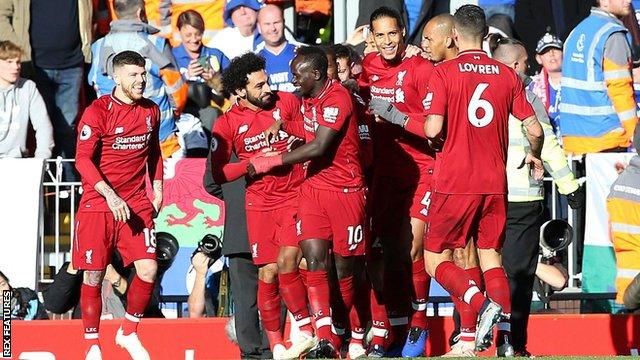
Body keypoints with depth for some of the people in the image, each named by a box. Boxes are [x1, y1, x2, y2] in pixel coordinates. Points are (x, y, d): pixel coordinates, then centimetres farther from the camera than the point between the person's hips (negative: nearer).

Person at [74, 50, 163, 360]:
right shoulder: (98, 111, -10)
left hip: (137, 205, 4)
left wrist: (157, 189, 15)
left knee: (148, 270, -8)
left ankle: (128, 333, 13)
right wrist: (110, 195, -24)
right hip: (97, 204, -4)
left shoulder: (151, 111, 8)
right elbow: (83, 159, -15)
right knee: (94, 276, 0)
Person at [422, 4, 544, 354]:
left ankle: (483, 304, -19)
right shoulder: (507, 75, 5)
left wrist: (435, 141, 8)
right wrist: (534, 157, 26)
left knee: (436, 259, 6)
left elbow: (433, 129, -15)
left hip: (454, 181, -4)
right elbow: (534, 130, 5)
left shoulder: (443, 73, -6)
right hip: (495, 181, 4)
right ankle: (505, 335, 0)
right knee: (490, 255, 14)